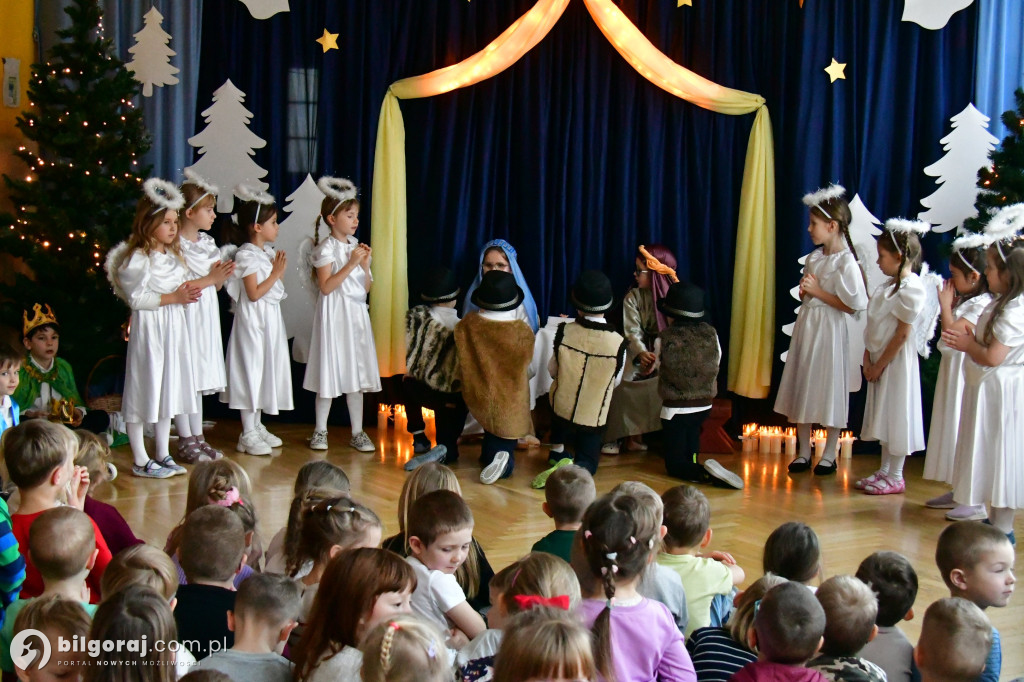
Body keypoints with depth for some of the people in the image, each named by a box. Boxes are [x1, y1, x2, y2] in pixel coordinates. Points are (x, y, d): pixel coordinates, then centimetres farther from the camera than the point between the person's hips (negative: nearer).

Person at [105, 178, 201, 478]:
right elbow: (136, 298, -19)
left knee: (168, 390, 13)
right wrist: (171, 298, -19)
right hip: (148, 328, -8)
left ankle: (162, 455, 23)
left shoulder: (173, 256, 12)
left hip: (173, 328, 8)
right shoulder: (137, 258, -14)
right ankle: (140, 461, 7)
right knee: (143, 390, -1)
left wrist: (187, 293, 3)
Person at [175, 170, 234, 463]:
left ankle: (198, 437, 19)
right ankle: (185, 441, 3)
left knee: (200, 377, 13)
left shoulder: (207, 242, 12)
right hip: (186, 315, -8)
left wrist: (222, 276, -5)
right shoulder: (176, 245, -13)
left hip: (207, 316, 8)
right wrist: (210, 278, -18)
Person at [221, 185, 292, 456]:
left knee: (266, 370, 14)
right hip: (253, 321, -9)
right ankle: (248, 434, 1)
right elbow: (254, 294, -20)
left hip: (270, 320, 9)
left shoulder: (268, 253, 11)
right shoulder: (246, 255, -15)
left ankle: (257, 426, 24)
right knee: (252, 370, -4)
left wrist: (279, 268, 1)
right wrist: (276, 273, -17)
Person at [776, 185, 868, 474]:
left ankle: (829, 456, 15)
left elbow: (853, 306, -17)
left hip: (829, 331, -7)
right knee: (801, 389, 10)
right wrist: (805, 291, -2)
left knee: (829, 392, 2)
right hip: (805, 327, 7)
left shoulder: (846, 262, -14)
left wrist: (818, 291, -16)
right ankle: (804, 453, 20)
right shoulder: (813, 258, 8)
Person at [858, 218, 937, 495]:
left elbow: (902, 335, -18)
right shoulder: (889, 284, 9)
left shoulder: (912, 288, -18)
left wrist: (879, 365, -15)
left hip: (897, 361, -9)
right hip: (880, 359, 9)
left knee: (896, 415, 0)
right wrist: (868, 359, 1)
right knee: (883, 415, 15)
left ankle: (895, 477, 9)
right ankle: (884, 470, 26)